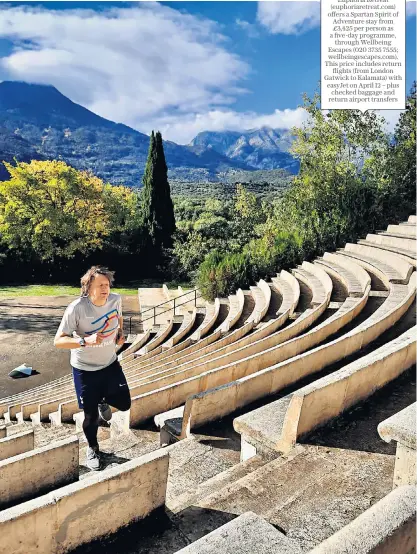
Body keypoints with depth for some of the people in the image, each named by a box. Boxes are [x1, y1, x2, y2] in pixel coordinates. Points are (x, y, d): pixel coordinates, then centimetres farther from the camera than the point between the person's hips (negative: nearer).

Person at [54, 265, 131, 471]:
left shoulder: (116, 299, -13)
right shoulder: (77, 308, -27)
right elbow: (58, 341, -26)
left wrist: (121, 333, -4)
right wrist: (85, 341, -40)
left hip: (110, 363, 4)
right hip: (85, 369, -4)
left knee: (124, 403, 4)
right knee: (91, 415, 7)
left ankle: (103, 400, 38)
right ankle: (92, 449, 38)